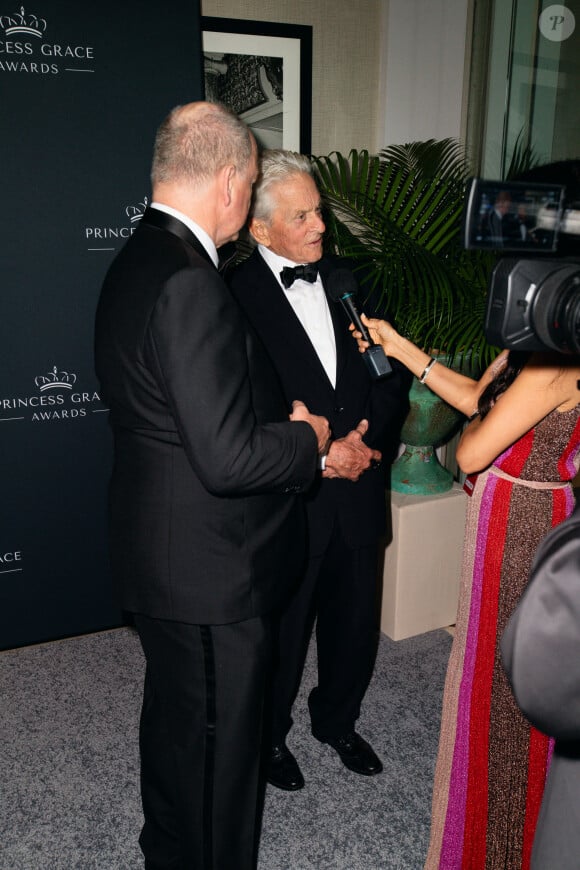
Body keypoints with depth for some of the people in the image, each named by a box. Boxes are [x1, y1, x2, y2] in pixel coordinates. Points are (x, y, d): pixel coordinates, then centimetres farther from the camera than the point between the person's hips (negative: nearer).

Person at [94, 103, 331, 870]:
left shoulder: (136, 262, 6)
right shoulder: (190, 284, -27)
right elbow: (228, 458, -29)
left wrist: (284, 425, 6)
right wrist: (308, 439, -11)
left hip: (158, 553, 11)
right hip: (208, 571, -11)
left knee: (173, 715, 29)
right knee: (217, 745, 11)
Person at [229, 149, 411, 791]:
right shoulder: (236, 296, -14)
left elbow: (394, 374, 6)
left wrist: (367, 438, -9)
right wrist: (319, 455, -18)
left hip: (358, 492, 5)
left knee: (355, 622, 20)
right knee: (281, 632, 15)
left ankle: (337, 720, 47)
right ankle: (270, 735, 42)